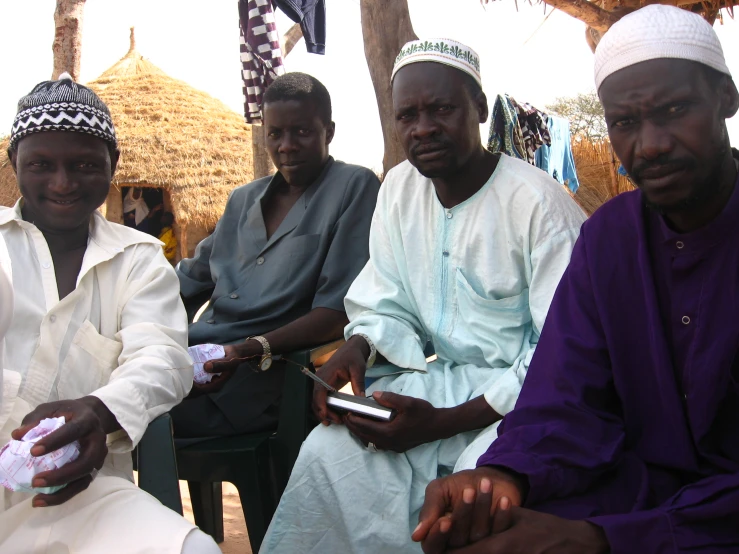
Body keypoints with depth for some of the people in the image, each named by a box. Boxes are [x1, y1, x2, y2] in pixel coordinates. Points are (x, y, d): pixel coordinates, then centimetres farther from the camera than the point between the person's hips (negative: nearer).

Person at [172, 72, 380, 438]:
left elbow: (339, 311, -10)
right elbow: (190, 280, 27)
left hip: (267, 370, -7)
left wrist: (251, 350, -22)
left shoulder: (355, 187, -1)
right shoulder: (243, 199, 22)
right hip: (197, 353, 7)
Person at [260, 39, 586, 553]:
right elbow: (387, 306, 12)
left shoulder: (538, 202, -16)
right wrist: (355, 349, -12)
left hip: (527, 392, -5)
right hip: (445, 376, 5)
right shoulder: (399, 188, 4)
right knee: (332, 449, -16)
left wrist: (444, 422, -23)